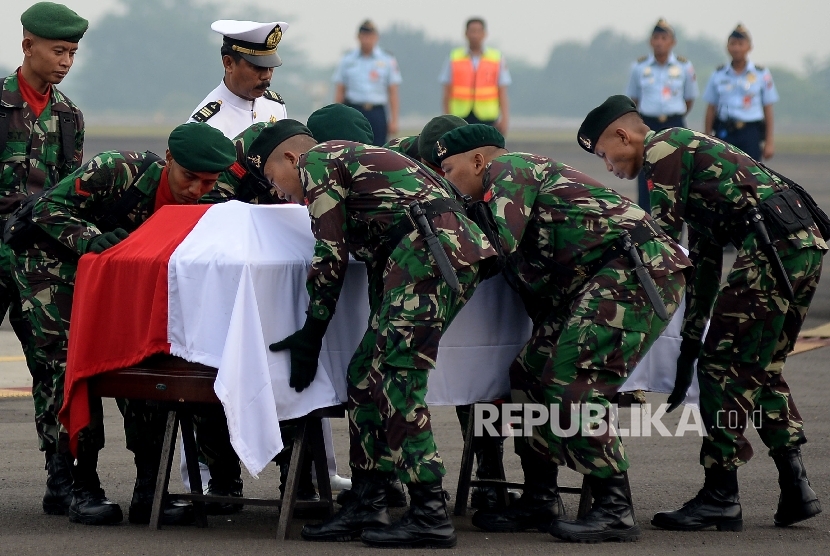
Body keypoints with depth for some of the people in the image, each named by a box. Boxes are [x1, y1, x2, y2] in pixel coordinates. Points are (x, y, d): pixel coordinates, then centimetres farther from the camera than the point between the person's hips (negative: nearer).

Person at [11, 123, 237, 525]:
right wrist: (93, 239, -39)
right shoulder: (120, 170, -29)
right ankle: (83, 488, -10)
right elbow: (48, 208, -24)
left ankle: (149, 491, -2)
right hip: (53, 265, -5)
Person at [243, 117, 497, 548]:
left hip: (429, 250, -10)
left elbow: (330, 254, -1)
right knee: (367, 374, 12)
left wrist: (310, 336, 4)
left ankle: (430, 514, -16)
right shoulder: (350, 158, 33)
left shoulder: (315, 161, 5)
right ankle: (365, 506, 15)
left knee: (397, 379, -11)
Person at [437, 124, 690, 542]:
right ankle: (540, 501, 17)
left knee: (573, 385, -17)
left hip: (640, 267, -10)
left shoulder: (507, 169, -1)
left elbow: (504, 246, -14)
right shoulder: (527, 172, 26)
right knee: (531, 374, 10)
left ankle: (615, 511, -16)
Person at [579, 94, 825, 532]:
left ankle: (720, 497, -3)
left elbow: (662, 235, -5)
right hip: (805, 243, 10)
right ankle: (795, 488, 15)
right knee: (761, 368, 18)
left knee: (725, 366, -5)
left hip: (773, 245, -10)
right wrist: (691, 341, 32)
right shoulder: (688, 151, 30)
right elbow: (705, 260, 31)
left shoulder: (663, 149, 1)